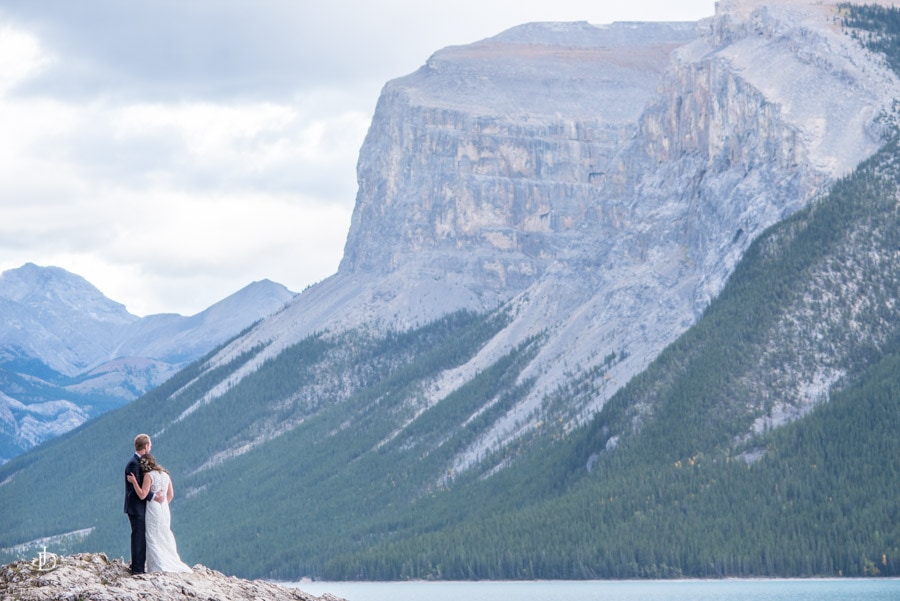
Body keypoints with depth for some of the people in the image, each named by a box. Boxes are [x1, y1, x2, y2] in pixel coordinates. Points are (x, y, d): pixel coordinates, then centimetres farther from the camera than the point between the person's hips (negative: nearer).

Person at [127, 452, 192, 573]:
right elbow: (171, 494, 13)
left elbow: (142, 495, -19)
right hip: (165, 509, 7)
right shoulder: (165, 474, 9)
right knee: (165, 538, 14)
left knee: (153, 539, 0)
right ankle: (173, 565, 13)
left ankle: (159, 567, -5)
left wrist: (134, 481, -14)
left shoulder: (149, 476, -12)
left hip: (153, 510, -7)